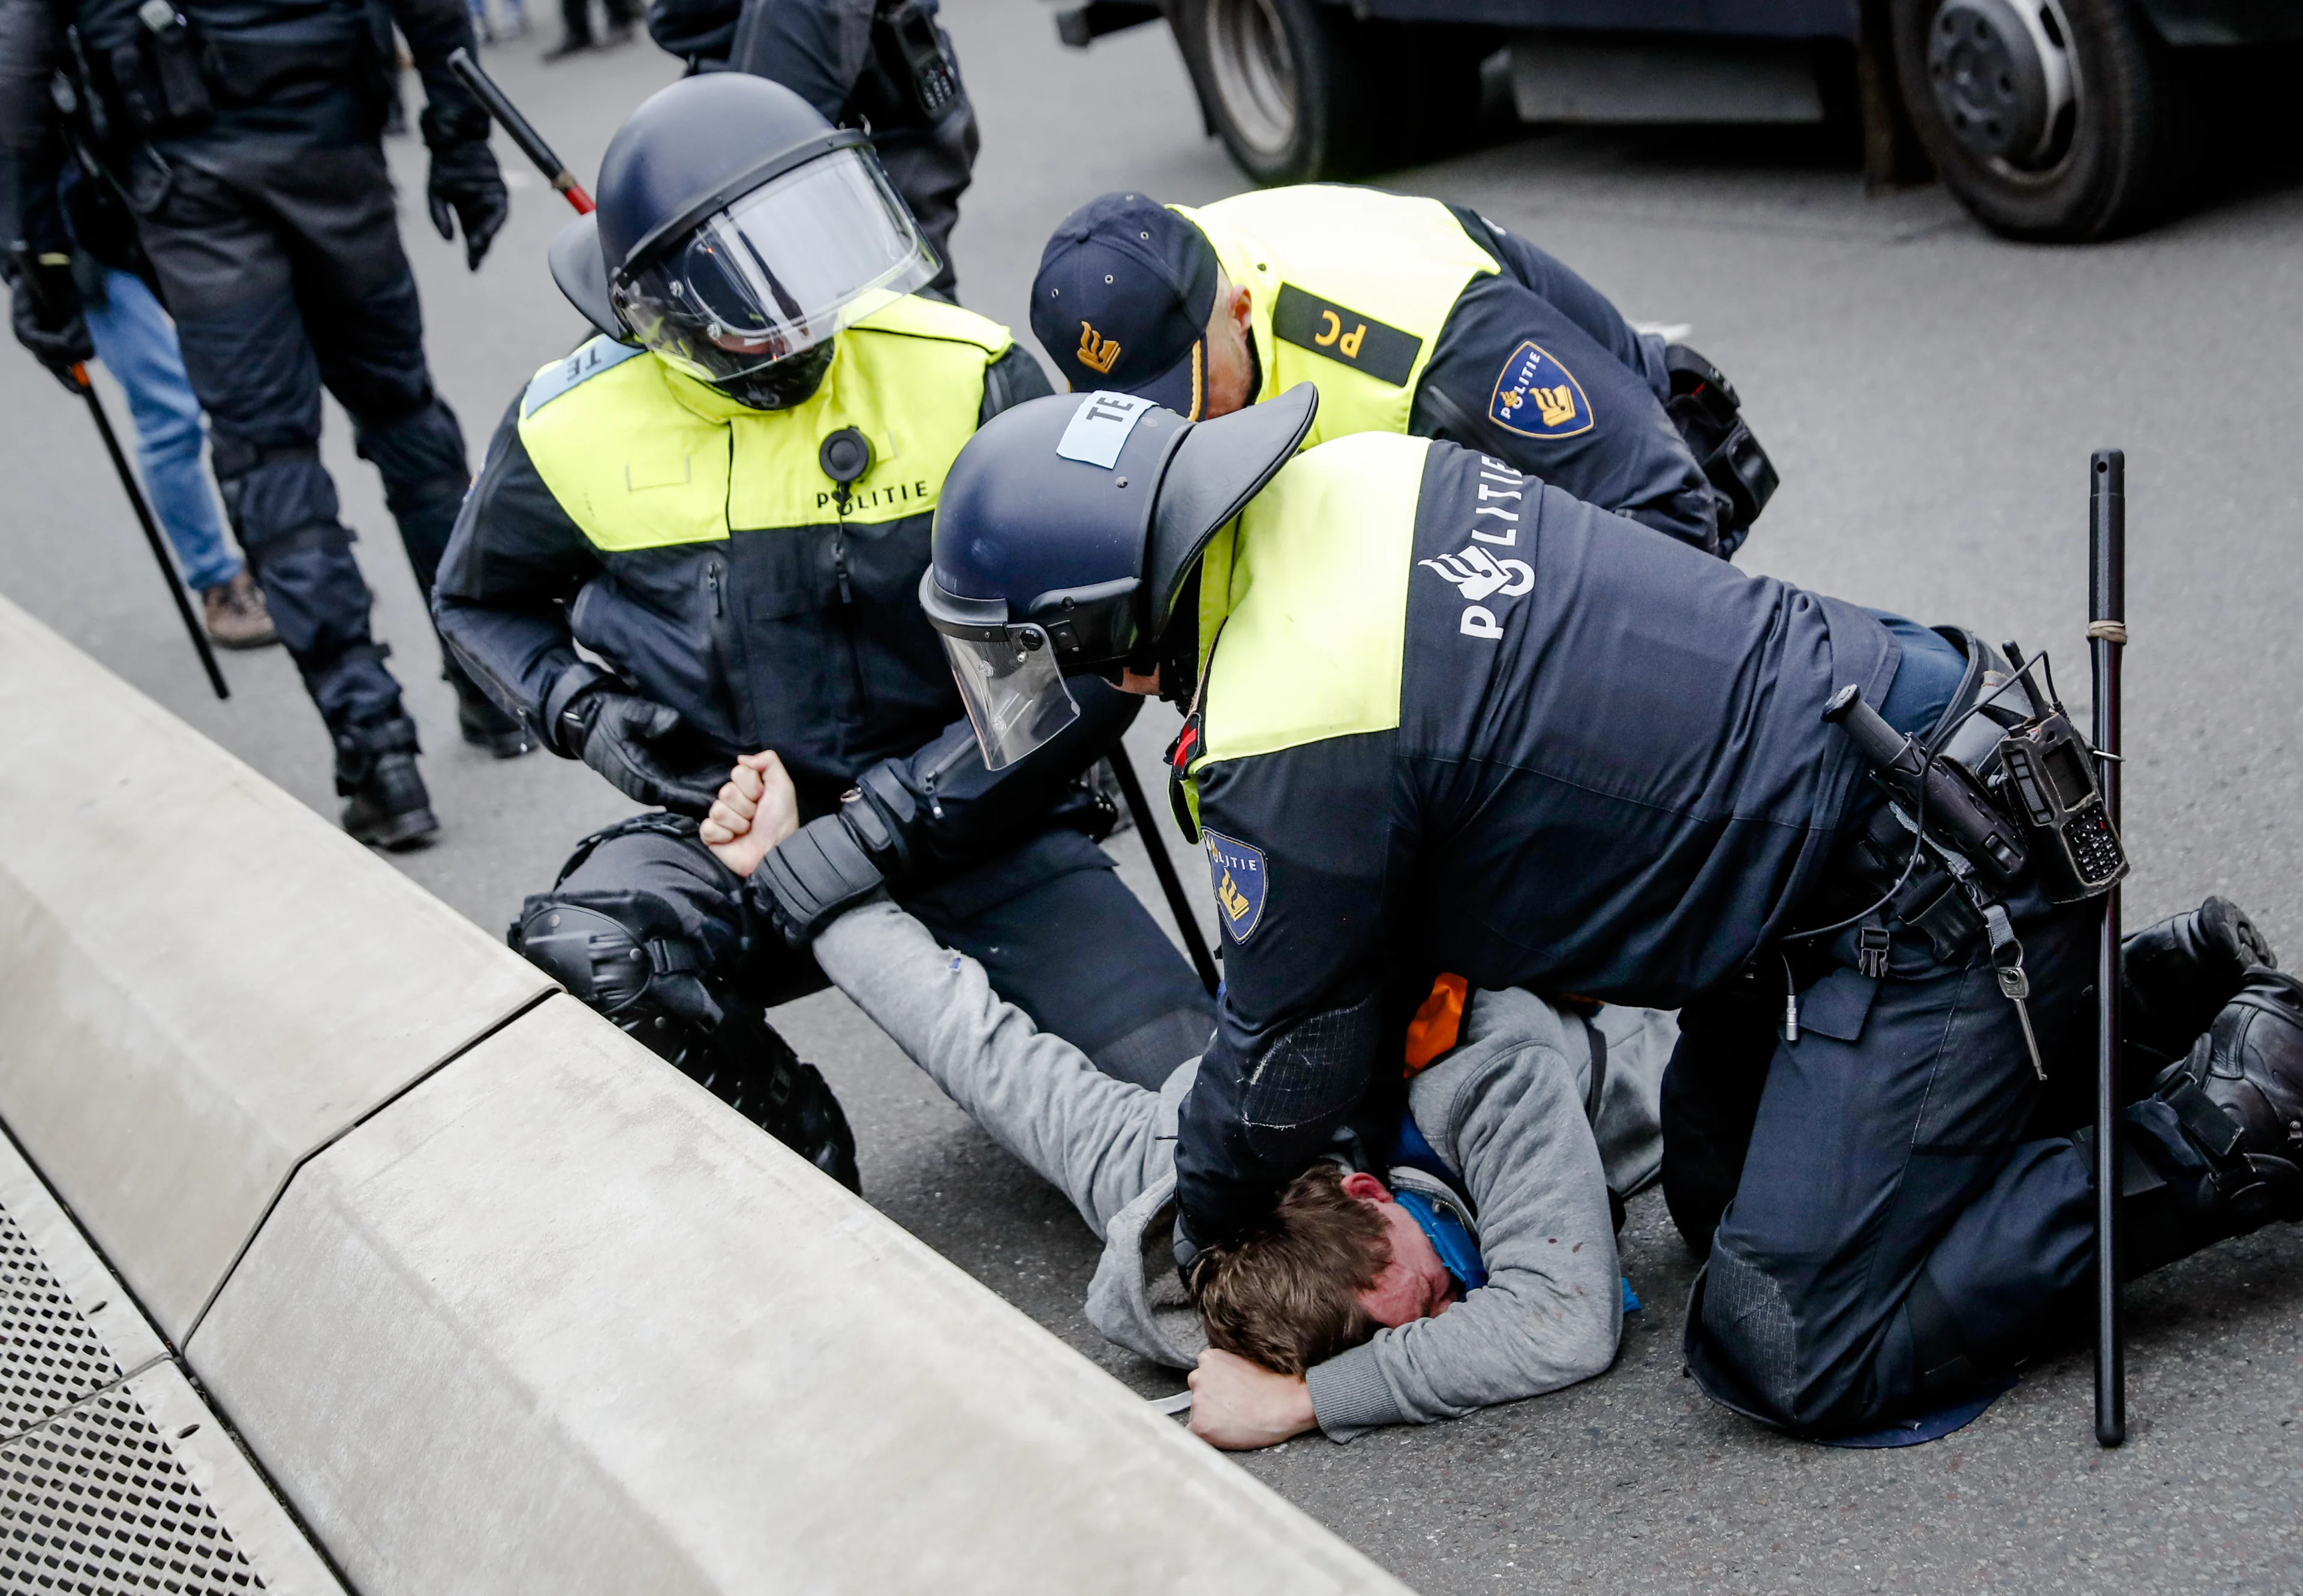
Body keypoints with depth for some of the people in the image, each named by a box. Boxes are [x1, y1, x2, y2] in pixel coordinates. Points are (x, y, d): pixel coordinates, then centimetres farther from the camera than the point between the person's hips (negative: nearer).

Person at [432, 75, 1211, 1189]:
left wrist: (881, 829, -21)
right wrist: (586, 716, -4)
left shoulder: (965, 379, -13)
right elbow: (479, 601, 17)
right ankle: (801, 1157, -2)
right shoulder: (574, 430, -6)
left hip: (963, 819, -1)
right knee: (579, 960, -32)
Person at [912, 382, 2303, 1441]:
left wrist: (1192, 1237, 16)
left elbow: (1297, 1050, -5)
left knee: (1795, 1357, -8)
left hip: (1929, 893, -9)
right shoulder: (1356, 477, 4)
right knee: (1716, 1177, 22)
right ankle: (2155, 997, 21)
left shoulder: (1289, 742, -21)